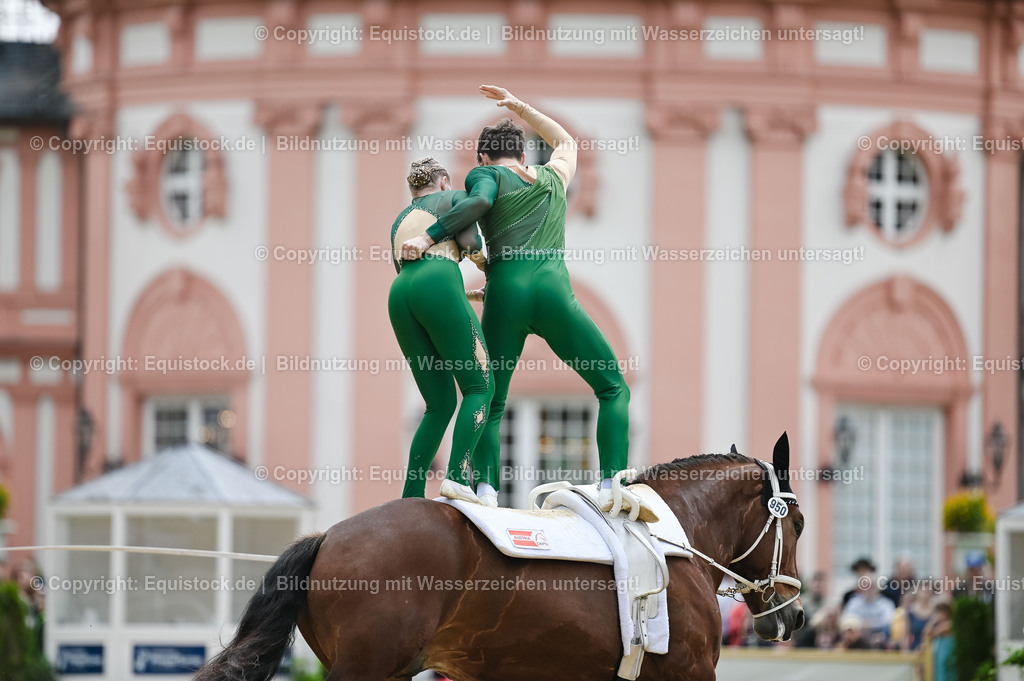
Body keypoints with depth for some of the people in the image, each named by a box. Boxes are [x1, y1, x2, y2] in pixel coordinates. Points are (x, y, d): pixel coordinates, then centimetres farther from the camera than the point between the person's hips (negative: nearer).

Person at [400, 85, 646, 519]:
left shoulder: (485, 174, 14)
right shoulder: (553, 177, 26)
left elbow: (479, 202, -9)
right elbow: (566, 141, 48)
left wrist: (428, 238, -7)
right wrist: (517, 107, 49)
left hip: (504, 291, -1)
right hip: (553, 289, 1)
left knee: (489, 404, 8)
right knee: (613, 388, 9)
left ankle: (486, 491, -14)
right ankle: (612, 487, -11)